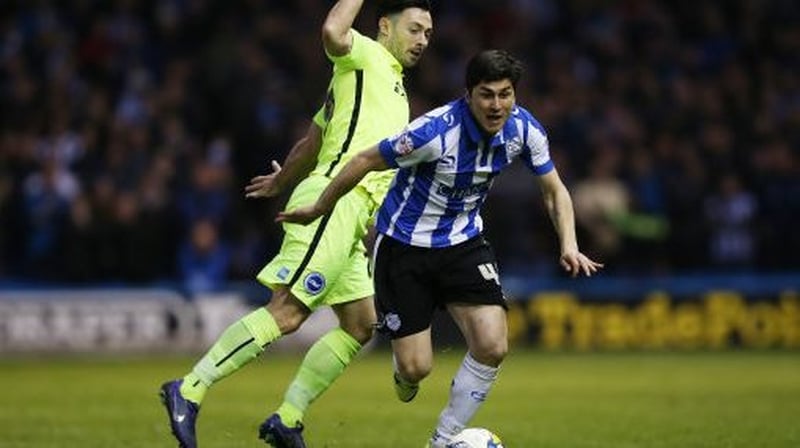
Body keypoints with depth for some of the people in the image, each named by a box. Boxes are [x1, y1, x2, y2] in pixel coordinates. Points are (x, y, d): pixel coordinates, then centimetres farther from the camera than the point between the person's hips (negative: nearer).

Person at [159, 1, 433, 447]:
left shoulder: (392, 84, 27)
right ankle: (189, 391, -19)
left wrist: (282, 183, 45)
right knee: (286, 313, -18)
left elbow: (314, 140, 34)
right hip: (335, 203, -10)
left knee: (361, 325, 7)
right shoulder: (366, 56, 1)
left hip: (351, 219, 10)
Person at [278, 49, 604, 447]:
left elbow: (554, 190, 3)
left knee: (492, 347, -14)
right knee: (416, 367, -4)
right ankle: (403, 373, 38)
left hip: (464, 243, 4)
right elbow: (364, 162, -16)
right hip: (404, 246, -4)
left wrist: (569, 245, -14)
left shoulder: (524, 130, -13)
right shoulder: (435, 130, -29)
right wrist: (317, 211, -4)